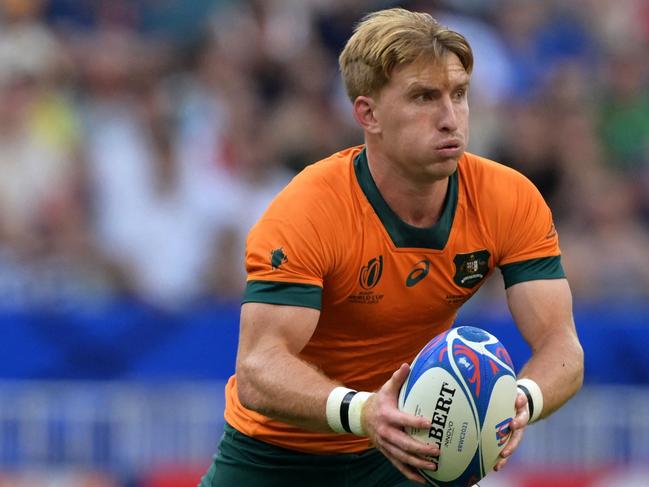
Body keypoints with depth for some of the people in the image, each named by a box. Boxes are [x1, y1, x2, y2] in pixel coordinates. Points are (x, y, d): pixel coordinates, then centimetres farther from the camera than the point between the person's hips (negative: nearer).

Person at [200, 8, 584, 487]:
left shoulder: (512, 202, -16)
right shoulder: (305, 212, -27)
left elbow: (560, 345, -20)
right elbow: (258, 373, -34)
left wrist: (522, 401, -44)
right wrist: (362, 412, -53)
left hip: (406, 448, 3)